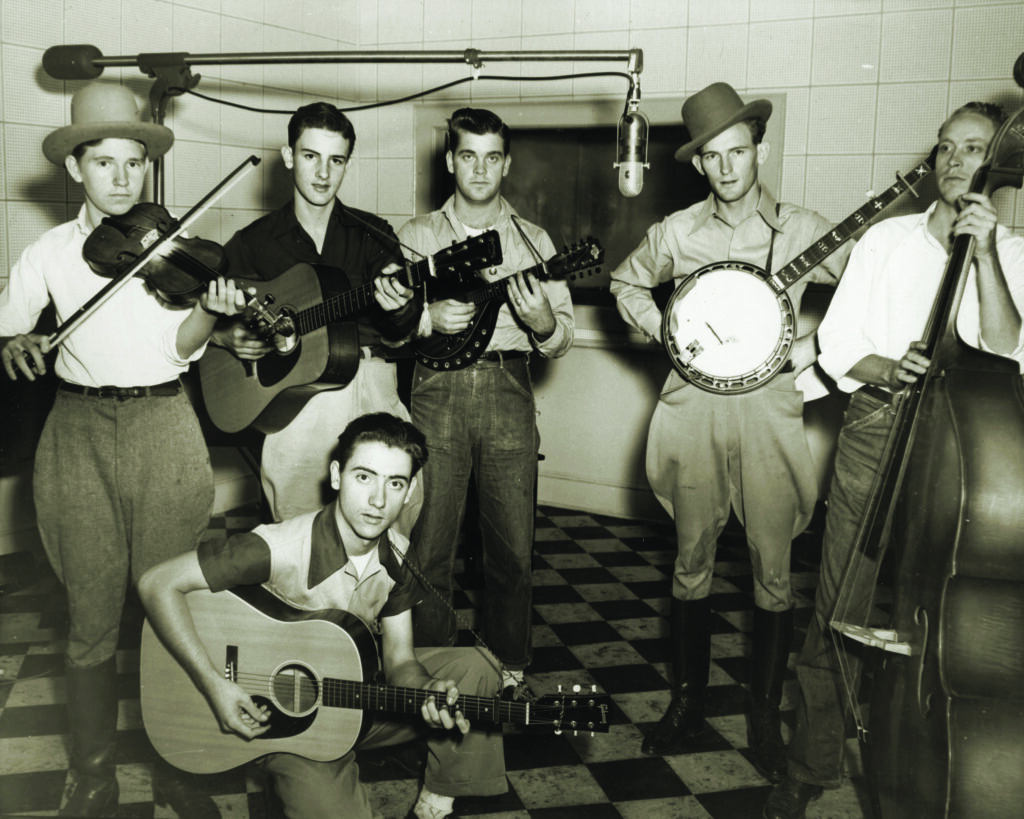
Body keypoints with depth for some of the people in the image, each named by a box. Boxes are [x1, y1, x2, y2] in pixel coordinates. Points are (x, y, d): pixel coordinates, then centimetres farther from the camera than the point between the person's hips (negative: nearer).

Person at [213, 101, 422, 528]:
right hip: (291, 399, -1)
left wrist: (399, 308, -18)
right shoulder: (252, 243, 13)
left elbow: (400, 332, 3)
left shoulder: (373, 234, 14)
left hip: (373, 394, 1)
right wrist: (226, 337, -2)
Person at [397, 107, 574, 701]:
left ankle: (511, 669, 21)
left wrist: (544, 322, -13)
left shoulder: (532, 241, 13)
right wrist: (429, 318, -13)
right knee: (430, 546, 1)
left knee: (513, 548, 3)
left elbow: (565, 335, 9)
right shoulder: (417, 236, 11)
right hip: (438, 392, 0)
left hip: (508, 393, 1)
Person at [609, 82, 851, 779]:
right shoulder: (677, 231, 5)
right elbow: (626, 283, 21)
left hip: (770, 411, -1)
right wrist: (662, 331, 5)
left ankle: (766, 717, 17)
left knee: (773, 570, 2)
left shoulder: (804, 230, 2)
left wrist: (818, 345, -7)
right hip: (694, 407, 1)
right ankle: (689, 701, 24)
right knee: (692, 561, 8)